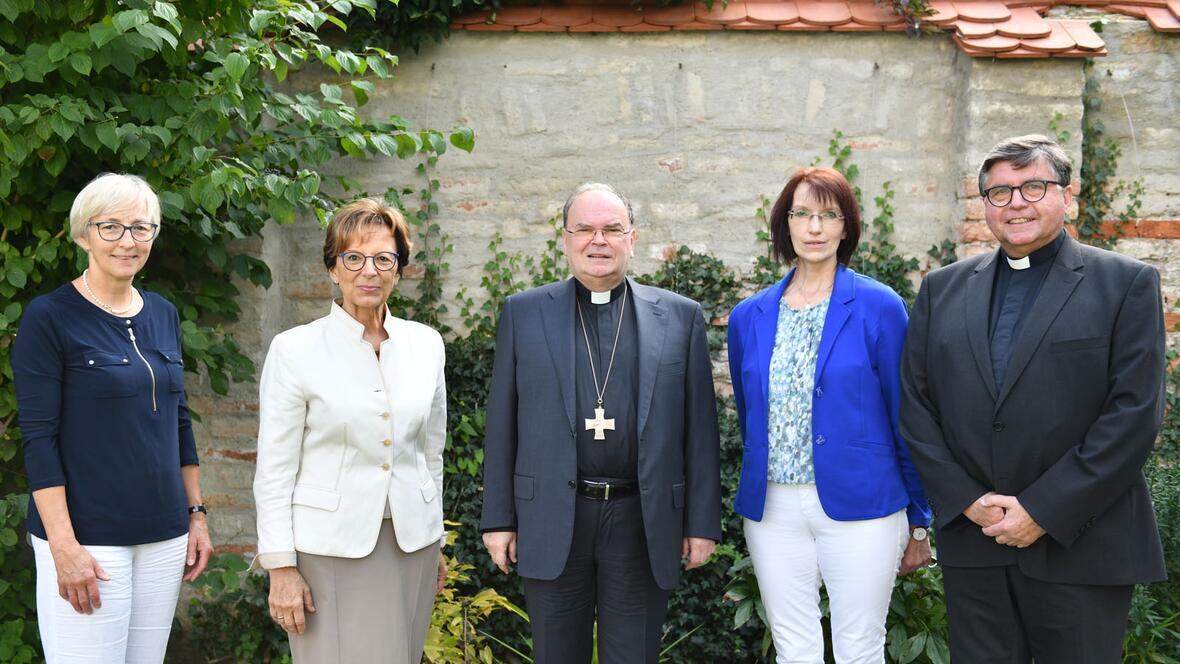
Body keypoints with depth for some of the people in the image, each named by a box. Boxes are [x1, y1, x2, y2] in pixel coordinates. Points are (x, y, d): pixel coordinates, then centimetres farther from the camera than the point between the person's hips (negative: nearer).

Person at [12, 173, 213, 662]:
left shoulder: (163, 314, 10)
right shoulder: (49, 317, -7)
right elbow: (38, 437, -11)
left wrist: (196, 513, 13)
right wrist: (64, 545, -16)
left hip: (165, 535, 6)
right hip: (87, 538, -5)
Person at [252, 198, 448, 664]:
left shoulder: (426, 344, 5)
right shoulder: (295, 349, -6)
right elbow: (274, 469, -6)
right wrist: (281, 566, -9)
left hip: (411, 541, 4)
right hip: (330, 548, -3)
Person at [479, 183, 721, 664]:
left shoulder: (680, 316, 4)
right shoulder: (523, 314, 5)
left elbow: (700, 427, 4)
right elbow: (502, 423, 5)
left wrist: (702, 522, 1)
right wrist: (498, 518, 2)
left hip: (643, 521, 0)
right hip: (552, 520, 0)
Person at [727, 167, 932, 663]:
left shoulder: (879, 307, -4)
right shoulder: (749, 317, 6)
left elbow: (906, 419, -1)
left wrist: (918, 524, 1)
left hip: (860, 506, -3)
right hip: (773, 510, 3)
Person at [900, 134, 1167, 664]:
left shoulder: (1127, 284, 0)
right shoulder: (942, 288, 10)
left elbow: (1135, 412, -8)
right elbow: (915, 405, 7)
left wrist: (1044, 511, -12)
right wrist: (967, 501, -6)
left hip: (1079, 547, -3)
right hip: (971, 543, 3)